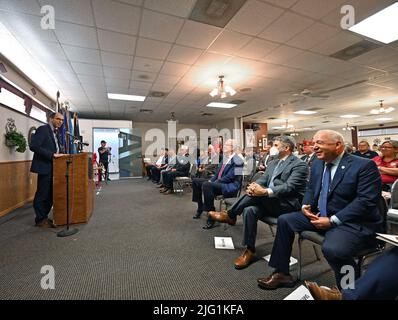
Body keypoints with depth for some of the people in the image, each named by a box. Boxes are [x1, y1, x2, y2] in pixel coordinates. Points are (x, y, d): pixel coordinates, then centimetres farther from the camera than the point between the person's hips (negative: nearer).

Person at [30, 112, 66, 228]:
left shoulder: (56, 132, 16)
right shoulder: (42, 129, -9)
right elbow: (33, 146, -18)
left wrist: (62, 153, 1)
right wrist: (52, 154, -22)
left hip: (54, 167, 8)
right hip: (45, 167, -8)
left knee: (51, 194, 12)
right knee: (42, 194, 1)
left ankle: (44, 217, 24)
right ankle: (40, 220, 14)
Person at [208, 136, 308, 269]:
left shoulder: (299, 165, -6)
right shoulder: (273, 163, 17)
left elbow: (289, 187, -20)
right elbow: (262, 180, 7)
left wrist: (265, 192, -34)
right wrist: (253, 185, -18)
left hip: (289, 204, -6)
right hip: (269, 203, 6)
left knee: (257, 194, -31)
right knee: (250, 210, -24)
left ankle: (230, 215, -12)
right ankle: (250, 251, -12)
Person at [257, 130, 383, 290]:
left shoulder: (365, 166, -12)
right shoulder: (317, 164, 8)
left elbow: (367, 200, -20)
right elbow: (310, 189, 17)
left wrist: (333, 221, -23)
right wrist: (306, 205, -4)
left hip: (353, 222, -7)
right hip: (320, 216, 7)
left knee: (332, 248, -34)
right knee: (284, 220, 0)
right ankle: (282, 273, 10)